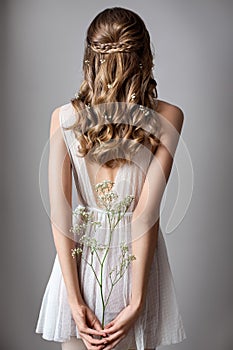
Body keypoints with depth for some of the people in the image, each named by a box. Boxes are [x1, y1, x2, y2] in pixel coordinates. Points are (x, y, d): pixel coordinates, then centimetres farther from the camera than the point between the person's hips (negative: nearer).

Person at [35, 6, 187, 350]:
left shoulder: (63, 118, -10)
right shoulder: (168, 117, -14)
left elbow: (60, 215, -13)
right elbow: (145, 213, -18)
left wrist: (75, 302, -9)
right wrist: (136, 302, -14)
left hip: (82, 256, 1)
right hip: (137, 262, 0)